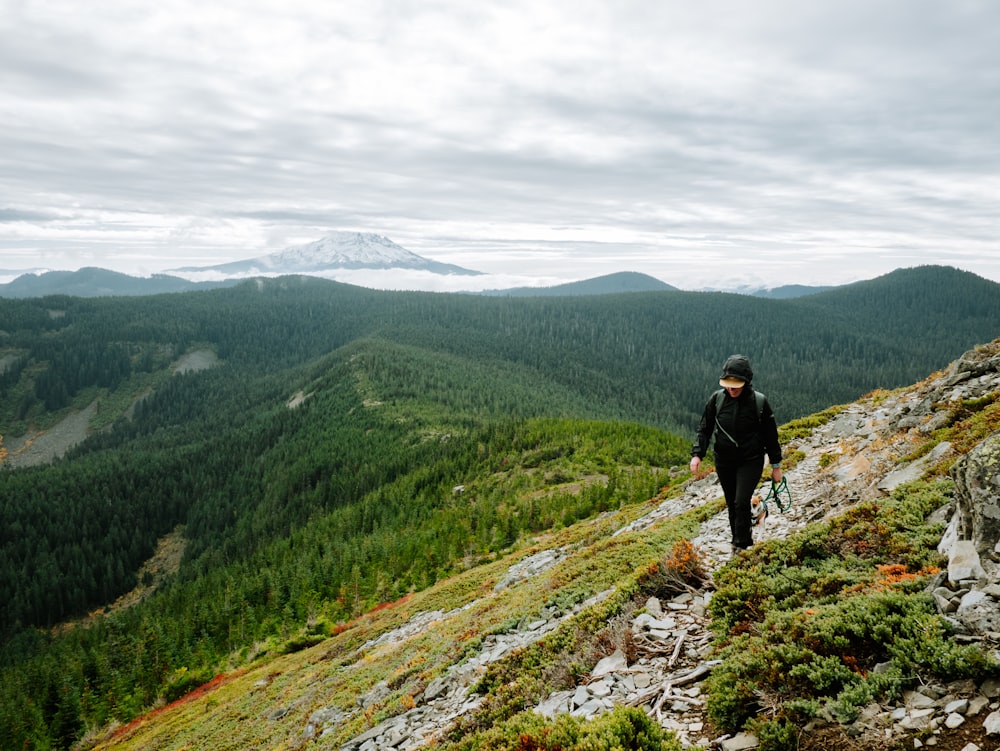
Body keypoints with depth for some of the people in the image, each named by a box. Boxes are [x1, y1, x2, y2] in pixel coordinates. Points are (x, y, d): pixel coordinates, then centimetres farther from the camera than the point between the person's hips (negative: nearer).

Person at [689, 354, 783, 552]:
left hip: (750, 461, -3)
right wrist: (697, 454, -10)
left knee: (742, 502, -14)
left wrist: (776, 465, 3)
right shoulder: (717, 399, -5)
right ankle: (744, 538, 29)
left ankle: (741, 545, 0)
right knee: (732, 505, 11)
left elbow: (770, 435, -1)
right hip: (724, 461, 3)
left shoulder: (759, 401, -10)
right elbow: (704, 429, 2)